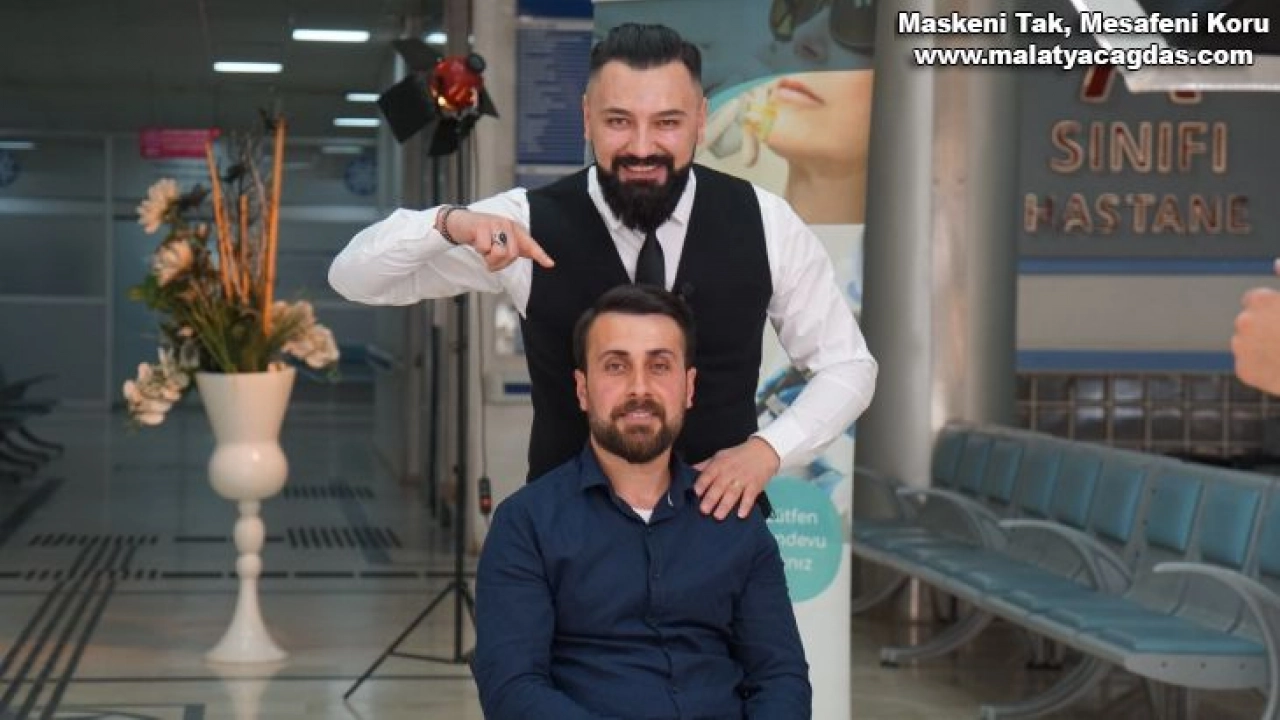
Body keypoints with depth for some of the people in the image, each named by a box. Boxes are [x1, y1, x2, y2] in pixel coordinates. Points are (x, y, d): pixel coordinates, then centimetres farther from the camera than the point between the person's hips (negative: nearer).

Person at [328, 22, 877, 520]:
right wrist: (449, 225, -30)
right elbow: (353, 277, -11)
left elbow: (847, 365, 2)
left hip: (717, 510, 1)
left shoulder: (763, 223, -9)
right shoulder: (528, 223, -13)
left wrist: (769, 448, -16)